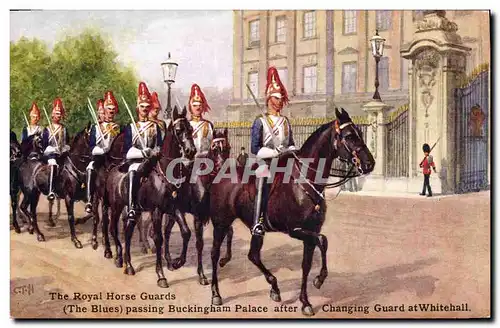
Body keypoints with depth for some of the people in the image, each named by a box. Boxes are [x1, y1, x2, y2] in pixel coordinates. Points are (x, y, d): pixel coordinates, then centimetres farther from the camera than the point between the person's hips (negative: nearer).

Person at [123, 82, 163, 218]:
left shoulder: (155, 126, 17)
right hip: (135, 161, -2)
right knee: (133, 173, -28)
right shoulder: (131, 127, 11)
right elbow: (127, 148, 2)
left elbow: (160, 146, 10)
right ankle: (132, 207, -33)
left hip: (152, 160, 2)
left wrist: (152, 152, -9)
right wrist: (141, 152, -12)